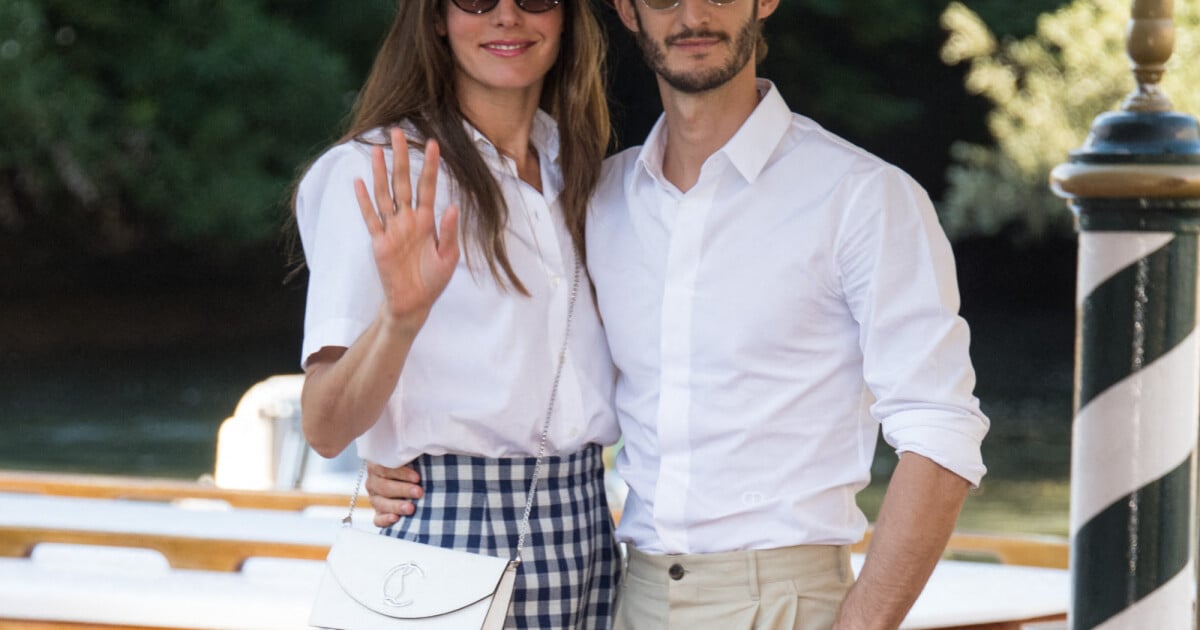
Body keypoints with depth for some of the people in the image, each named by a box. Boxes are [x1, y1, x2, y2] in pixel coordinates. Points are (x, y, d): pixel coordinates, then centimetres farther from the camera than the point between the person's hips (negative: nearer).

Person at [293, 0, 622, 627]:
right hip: (449, 530, -5)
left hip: (584, 529, 6)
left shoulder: (578, 173, 14)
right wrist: (401, 315, -30)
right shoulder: (374, 175, -5)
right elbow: (326, 428, -13)